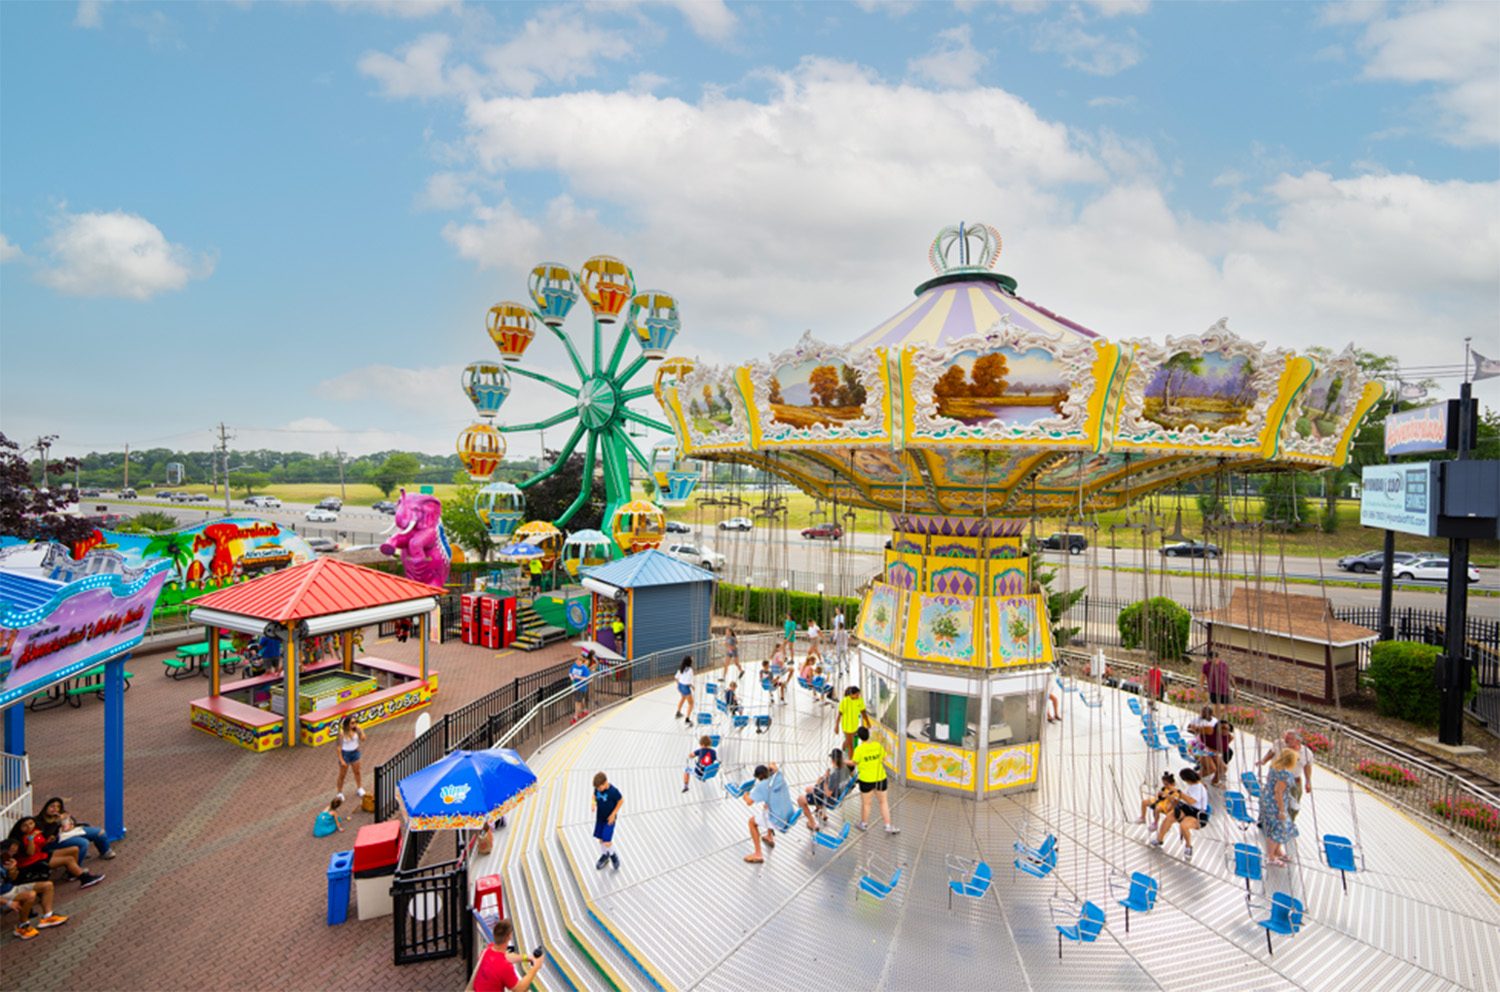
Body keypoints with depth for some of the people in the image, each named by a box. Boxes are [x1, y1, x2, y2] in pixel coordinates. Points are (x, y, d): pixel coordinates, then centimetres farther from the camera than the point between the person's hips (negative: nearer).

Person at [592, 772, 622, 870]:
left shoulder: (613, 791, -28)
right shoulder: (597, 788, -13)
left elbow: (621, 800, -13)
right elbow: (595, 795, 8)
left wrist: (613, 814, -13)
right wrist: (593, 803, -13)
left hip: (609, 818, -5)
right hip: (600, 817, 5)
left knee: (607, 841, -7)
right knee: (601, 839, 15)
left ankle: (612, 855, 23)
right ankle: (604, 856, 41)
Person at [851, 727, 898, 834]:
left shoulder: (859, 749, -21)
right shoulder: (878, 745, -8)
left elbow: (855, 764, -9)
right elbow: (884, 760, 4)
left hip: (866, 780, -3)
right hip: (880, 778, 3)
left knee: (865, 803, 17)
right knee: (884, 802, 19)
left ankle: (863, 823, 37)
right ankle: (888, 826, 23)